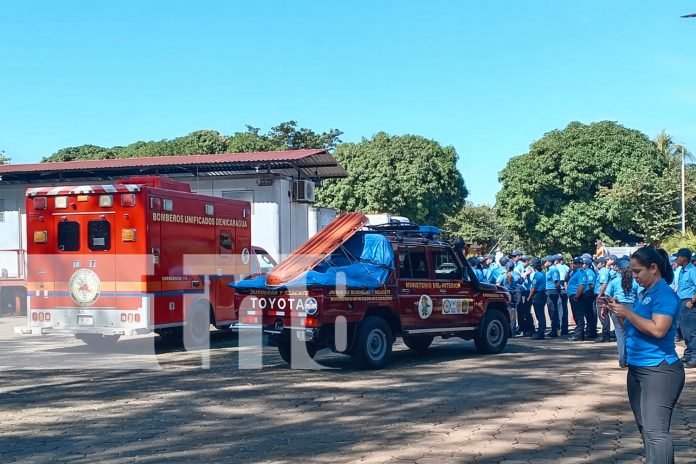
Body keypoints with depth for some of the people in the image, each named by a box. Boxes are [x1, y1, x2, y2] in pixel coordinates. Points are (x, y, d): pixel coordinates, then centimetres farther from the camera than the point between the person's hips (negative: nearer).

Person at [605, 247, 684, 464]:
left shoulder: (664, 294, -12)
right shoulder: (643, 294, 13)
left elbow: (658, 330, -24)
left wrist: (627, 313, -17)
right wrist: (619, 314, 4)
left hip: (659, 370, -10)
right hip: (637, 368, 10)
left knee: (656, 431, -14)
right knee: (646, 429, 14)